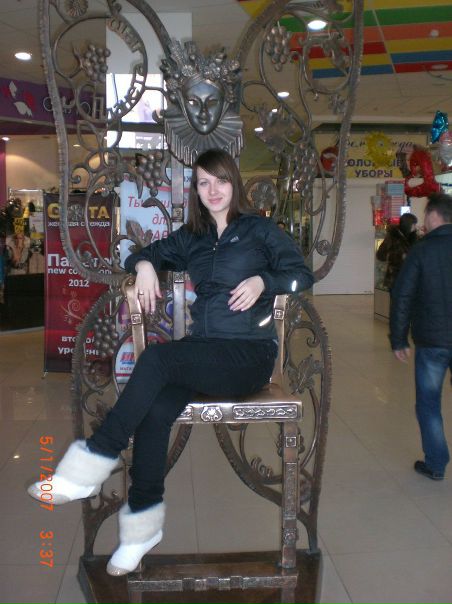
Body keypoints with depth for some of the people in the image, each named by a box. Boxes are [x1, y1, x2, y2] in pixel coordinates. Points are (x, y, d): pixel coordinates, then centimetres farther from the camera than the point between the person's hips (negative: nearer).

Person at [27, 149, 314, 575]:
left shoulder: (259, 229, 8)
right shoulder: (191, 238, 21)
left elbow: (303, 275, 3)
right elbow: (145, 254, 29)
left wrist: (263, 280, -15)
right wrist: (144, 265, 5)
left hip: (249, 353, -4)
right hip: (203, 351, 4)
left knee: (158, 357, -30)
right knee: (155, 410, -27)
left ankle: (90, 467, -23)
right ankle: (144, 521, -14)